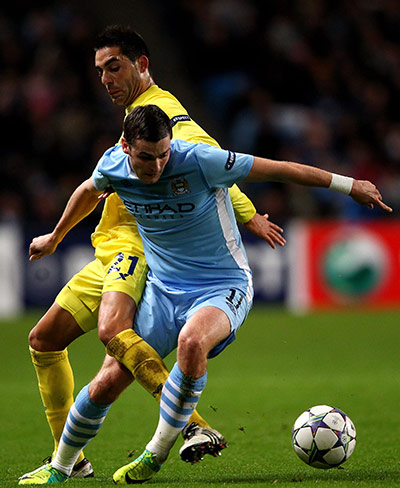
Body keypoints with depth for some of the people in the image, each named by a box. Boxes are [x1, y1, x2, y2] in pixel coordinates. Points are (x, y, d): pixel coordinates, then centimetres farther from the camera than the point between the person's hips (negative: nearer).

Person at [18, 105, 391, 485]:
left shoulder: (200, 161, -23)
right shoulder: (113, 166, -8)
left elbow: (280, 169, -16)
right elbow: (88, 192, 18)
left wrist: (349, 185, -12)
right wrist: (55, 237, 34)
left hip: (223, 286, -4)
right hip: (161, 288, 4)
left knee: (191, 342, -38)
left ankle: (156, 455, -19)